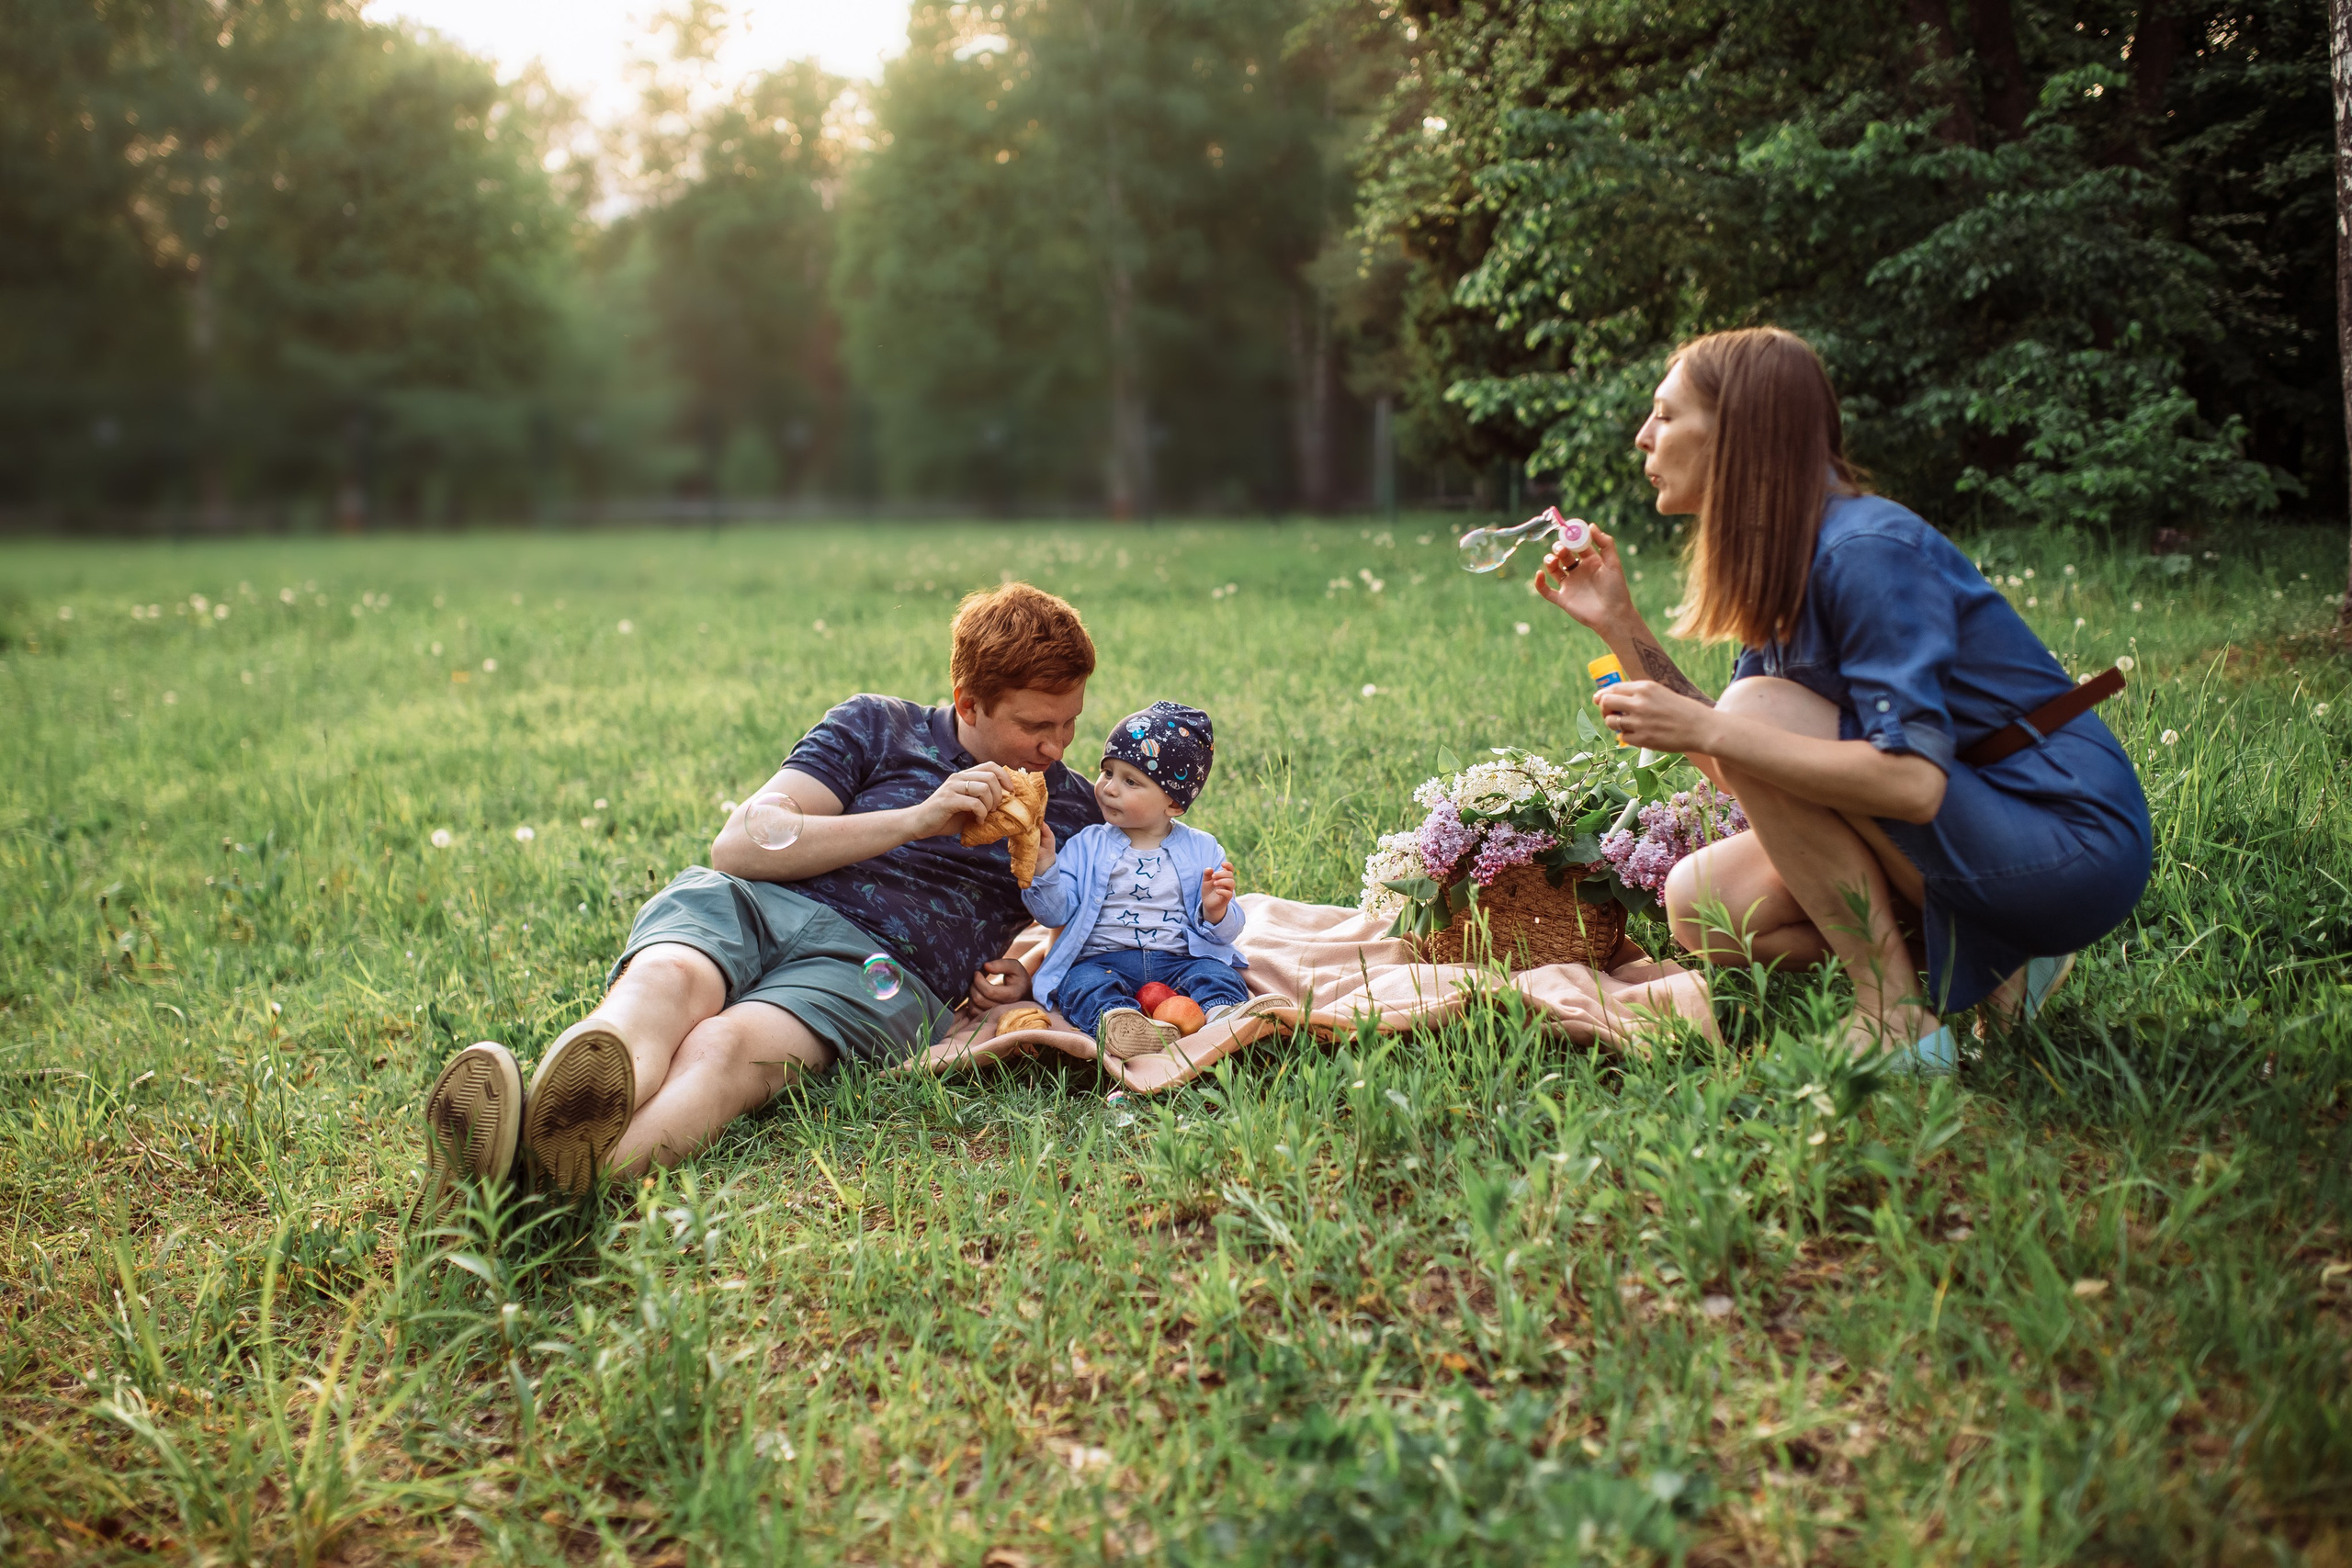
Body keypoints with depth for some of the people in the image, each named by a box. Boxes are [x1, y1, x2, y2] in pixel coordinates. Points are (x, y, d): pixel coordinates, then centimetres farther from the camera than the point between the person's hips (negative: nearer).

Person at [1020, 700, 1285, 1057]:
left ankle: (1223, 1014, -55)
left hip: (1178, 959, 1)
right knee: (1084, 983, -31)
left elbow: (1224, 933, 10)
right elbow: (1054, 913, 2)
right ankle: (1113, 1019, -60)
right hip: (1101, 960, -1)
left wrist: (1215, 912, -13)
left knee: (1215, 973, -26)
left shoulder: (1201, 851, 10)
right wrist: (1044, 866, -14)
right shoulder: (1086, 846, 11)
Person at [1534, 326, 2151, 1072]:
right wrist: (1618, 621, 1)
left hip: (2074, 847, -9)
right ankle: (1990, 961, 4)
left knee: (1761, 711, -23)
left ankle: (1895, 1019, -14)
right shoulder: (1779, 560, 6)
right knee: (1700, 906, -2)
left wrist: (1708, 729, -30)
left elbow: (1912, 780, -31)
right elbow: (1739, 769, 5)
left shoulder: (1867, 550, -22)